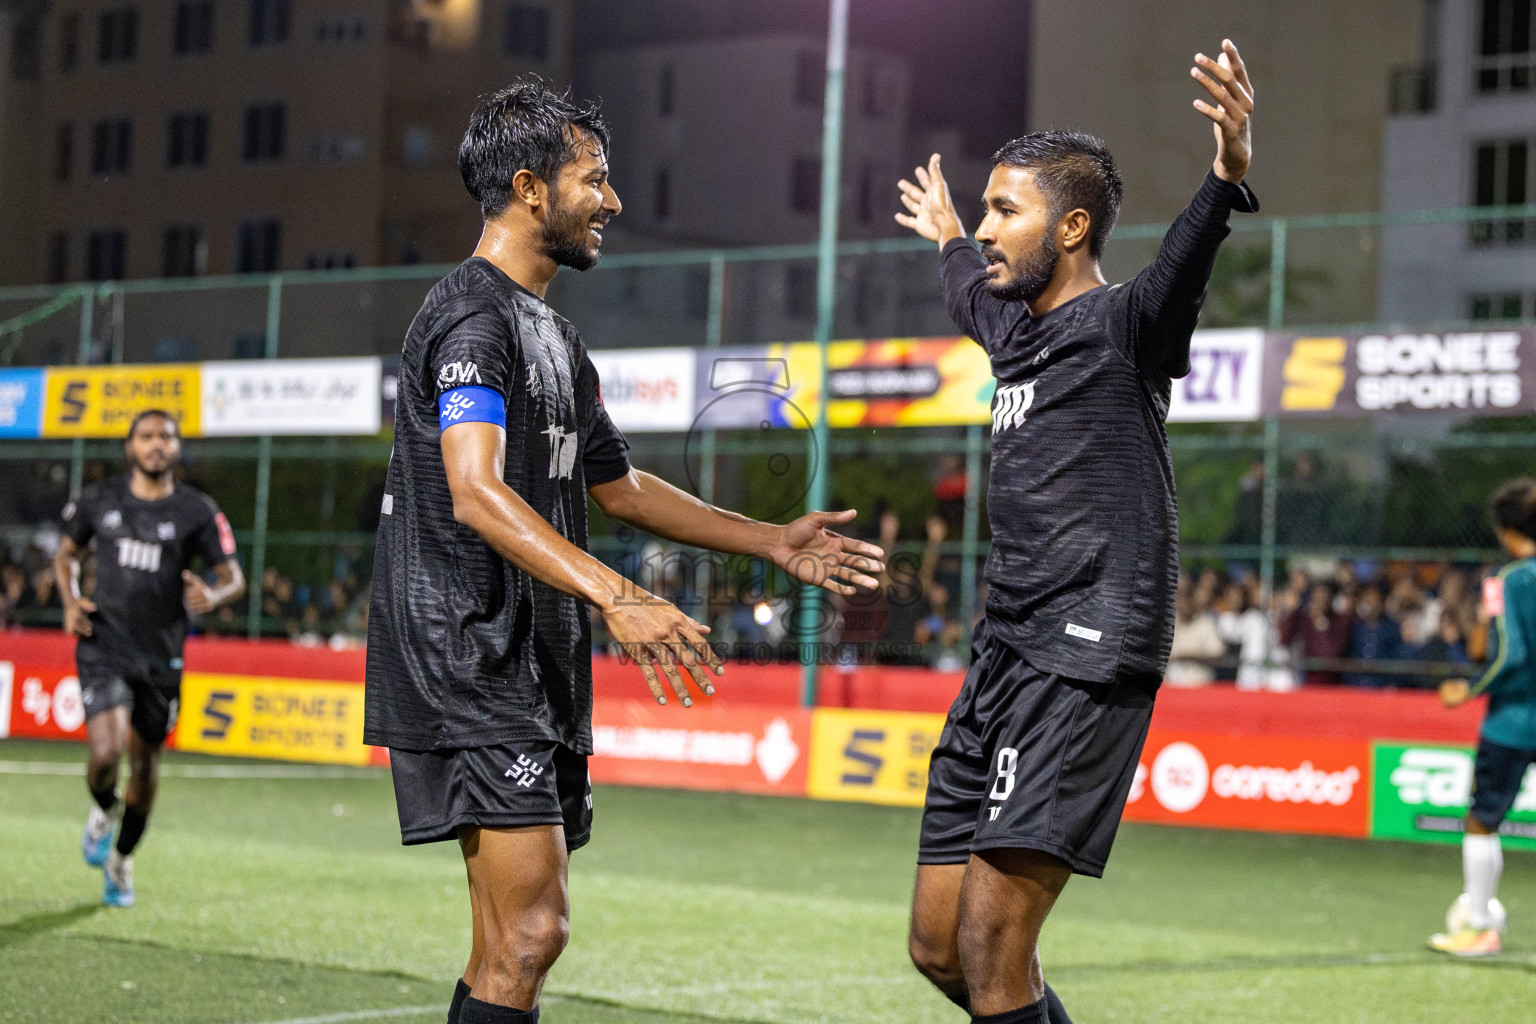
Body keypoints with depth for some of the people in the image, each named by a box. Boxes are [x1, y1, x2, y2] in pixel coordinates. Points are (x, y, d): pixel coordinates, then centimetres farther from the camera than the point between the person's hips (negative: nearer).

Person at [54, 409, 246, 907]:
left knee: (145, 762, 12)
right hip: (104, 649, -1)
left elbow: (234, 578, 0)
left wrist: (213, 595, -24)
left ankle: (122, 859, 36)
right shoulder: (98, 501, 2)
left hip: (162, 658, 1)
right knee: (107, 753, -19)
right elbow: (65, 554, 18)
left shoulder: (198, 511, -2)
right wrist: (70, 600, -1)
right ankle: (103, 810, 18)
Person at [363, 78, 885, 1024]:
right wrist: (617, 597, -38)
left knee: (512, 945, 10)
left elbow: (618, 485, 30)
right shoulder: (473, 318, -12)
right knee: (530, 931, -16)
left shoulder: (552, 335, 20)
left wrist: (774, 543, 28)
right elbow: (476, 494, -27)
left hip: (537, 674, 10)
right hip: (469, 667, -10)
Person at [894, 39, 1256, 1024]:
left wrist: (1229, 176, -49)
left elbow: (1180, 269, -30)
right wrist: (947, 243, 63)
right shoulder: (1021, 331, 19)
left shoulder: (1123, 325, -6)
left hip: (1082, 664, -9)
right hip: (1005, 654, 9)